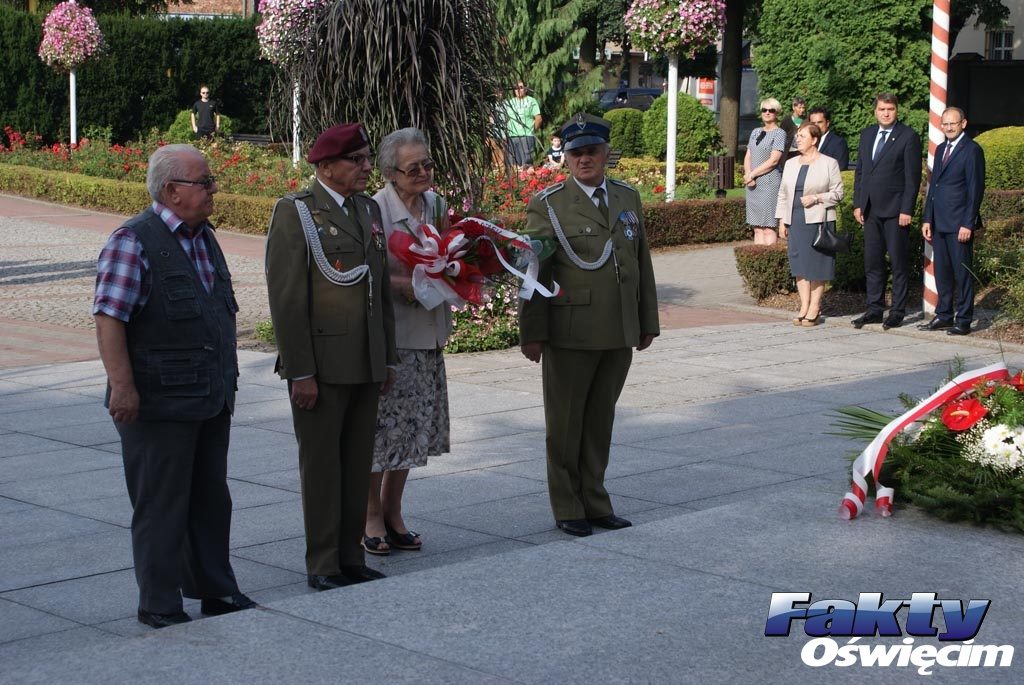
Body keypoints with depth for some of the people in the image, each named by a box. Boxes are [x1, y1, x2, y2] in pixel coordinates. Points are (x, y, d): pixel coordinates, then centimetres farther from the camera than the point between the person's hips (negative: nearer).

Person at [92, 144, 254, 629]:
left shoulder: (204, 237, 13)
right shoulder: (133, 242, -13)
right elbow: (108, 318, -18)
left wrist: (226, 382, 21)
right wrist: (122, 385, -23)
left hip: (212, 400, 8)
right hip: (160, 403, -8)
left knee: (211, 500, 16)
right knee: (162, 507, 1)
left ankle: (216, 592, 28)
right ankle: (160, 607, 11)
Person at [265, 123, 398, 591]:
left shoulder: (369, 210, 12)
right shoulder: (295, 212, -9)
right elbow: (286, 297, -13)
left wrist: (388, 358, 14)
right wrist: (299, 372, -17)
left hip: (365, 365, 6)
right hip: (320, 364, -6)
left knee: (358, 464, 11)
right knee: (321, 465, 2)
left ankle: (350, 557, 20)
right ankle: (323, 566, 11)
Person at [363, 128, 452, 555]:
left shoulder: (435, 204, 8)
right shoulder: (375, 210, -13)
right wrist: (406, 286, -23)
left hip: (426, 335, 7)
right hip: (388, 334, -7)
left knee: (411, 427, 12)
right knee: (381, 425, -1)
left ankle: (392, 513, 25)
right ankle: (372, 516, 14)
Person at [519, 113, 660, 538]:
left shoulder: (628, 198, 11)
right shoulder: (548, 205, -4)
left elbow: (642, 263, 15)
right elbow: (532, 272, -6)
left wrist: (648, 322, 14)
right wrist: (532, 333, -9)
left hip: (619, 335, 4)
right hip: (570, 333, -4)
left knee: (601, 420, 12)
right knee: (565, 423, 5)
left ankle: (594, 501, 22)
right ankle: (567, 508, 16)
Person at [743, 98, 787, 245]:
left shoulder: (779, 133, -3)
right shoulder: (755, 132, 18)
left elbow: (773, 160, -12)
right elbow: (747, 157, 14)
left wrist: (752, 174, -9)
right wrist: (748, 175, -5)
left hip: (770, 183, -7)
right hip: (753, 184, 7)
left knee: (768, 228, -9)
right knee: (757, 228, 5)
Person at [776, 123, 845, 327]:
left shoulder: (829, 164, 0)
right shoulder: (791, 164, 16)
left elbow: (837, 193, -2)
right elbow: (783, 194, 17)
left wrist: (816, 198, -15)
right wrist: (782, 220, 10)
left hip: (818, 221, -5)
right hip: (795, 221, 5)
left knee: (817, 264, -3)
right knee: (799, 264, 4)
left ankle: (814, 308, 3)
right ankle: (804, 307, 9)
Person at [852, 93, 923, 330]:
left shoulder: (908, 137, -5)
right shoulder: (867, 135, 13)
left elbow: (913, 176, -8)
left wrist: (907, 210, -13)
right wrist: (858, 203, 9)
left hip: (895, 210, -6)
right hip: (871, 210, 6)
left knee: (899, 263, 1)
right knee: (872, 261, 8)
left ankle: (897, 312, 6)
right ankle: (874, 309, 15)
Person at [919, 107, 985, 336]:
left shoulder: (972, 150, -7)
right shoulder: (941, 149, 16)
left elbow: (976, 189, -10)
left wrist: (968, 224, -15)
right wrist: (928, 219, 12)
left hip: (959, 224, -7)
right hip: (939, 223, 7)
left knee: (962, 272, -1)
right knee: (942, 272, 11)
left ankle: (964, 320, 4)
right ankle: (944, 315, 20)